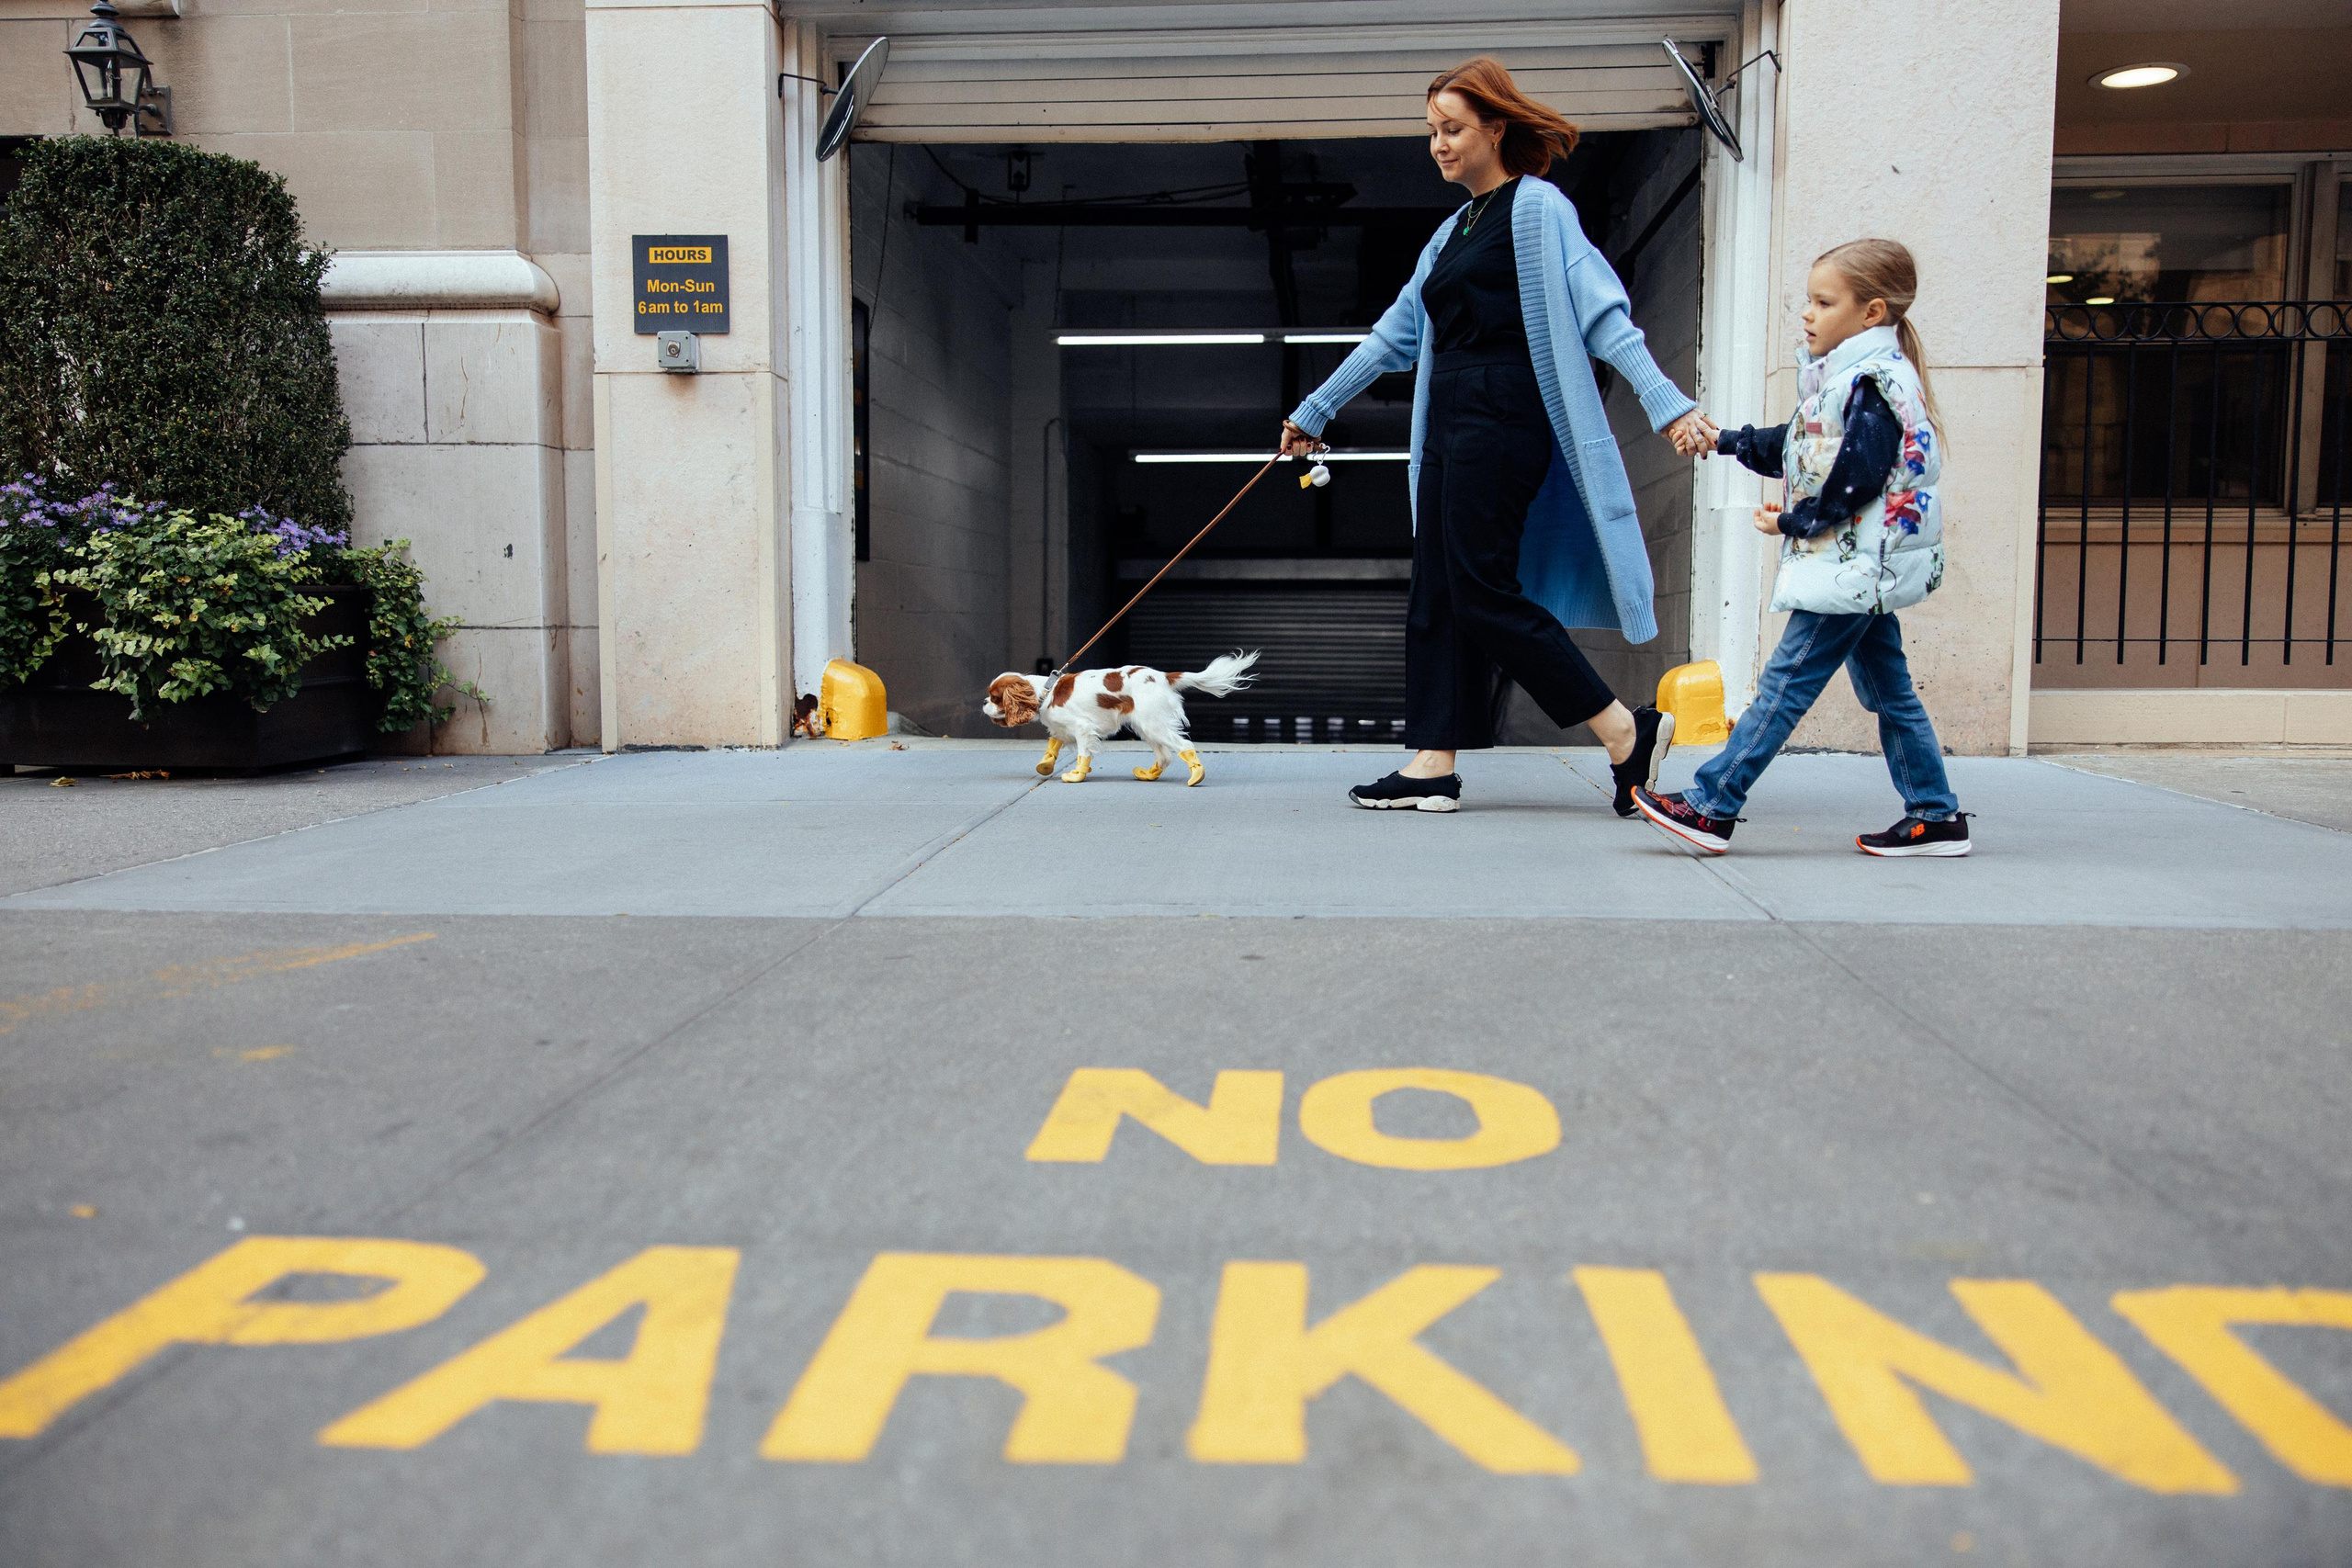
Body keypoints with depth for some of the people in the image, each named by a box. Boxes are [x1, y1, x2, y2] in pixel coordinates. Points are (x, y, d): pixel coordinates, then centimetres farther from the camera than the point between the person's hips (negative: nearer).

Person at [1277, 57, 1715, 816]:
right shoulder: (1455, 229, 20)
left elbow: (1601, 313, -14)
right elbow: (1396, 332, 26)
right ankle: (1434, 767, 10)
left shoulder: (1536, 207, -5)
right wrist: (1315, 410, 31)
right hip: (1451, 427, 9)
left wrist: (1670, 406, -24)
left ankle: (1628, 734, -4)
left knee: (1484, 594, -10)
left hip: (1501, 424, -9)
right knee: (1437, 591, 6)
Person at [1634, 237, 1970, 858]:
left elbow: (1858, 477, -22)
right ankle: (1937, 816, 18)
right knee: (1887, 688, 12)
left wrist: (1793, 521, -13)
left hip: (1855, 564, -10)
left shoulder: (1875, 379, -15)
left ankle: (1710, 807, -8)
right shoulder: (1847, 375, 15)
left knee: (1784, 683, -10)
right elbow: (1796, 447, 22)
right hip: (1862, 566, 10)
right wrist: (1727, 441, 16)